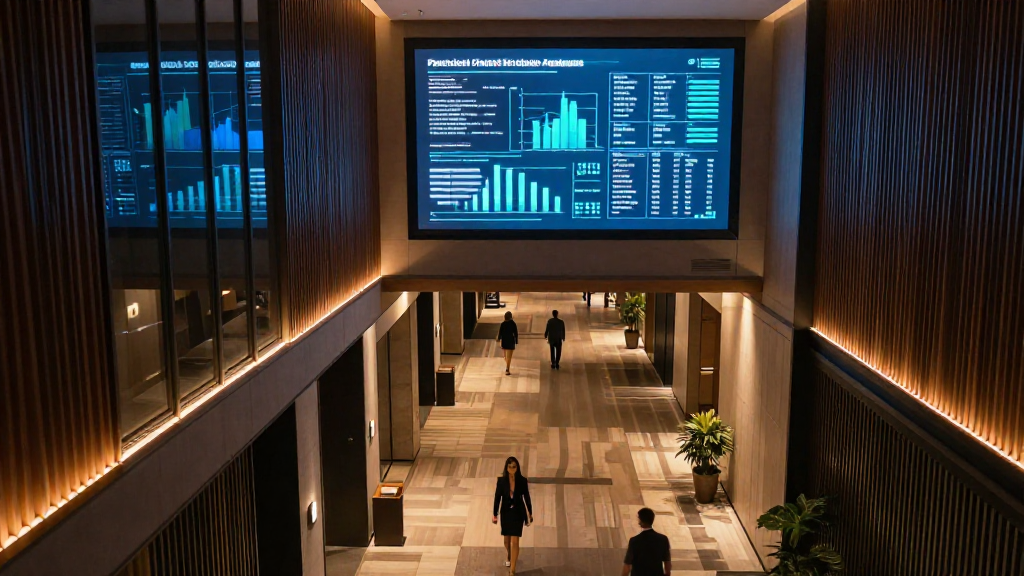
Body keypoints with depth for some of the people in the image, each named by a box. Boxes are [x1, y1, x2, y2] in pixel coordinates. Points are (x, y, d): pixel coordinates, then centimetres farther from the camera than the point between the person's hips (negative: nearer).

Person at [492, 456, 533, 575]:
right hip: (506, 512, 2)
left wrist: (530, 513, 6)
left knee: (515, 541, -7)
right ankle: (508, 557, 50)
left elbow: (526, 497, -1)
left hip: (518, 513, -2)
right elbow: (497, 498, -4)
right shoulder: (501, 480, -11)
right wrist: (495, 514, -2)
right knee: (507, 538, 20)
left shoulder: (522, 481, -12)